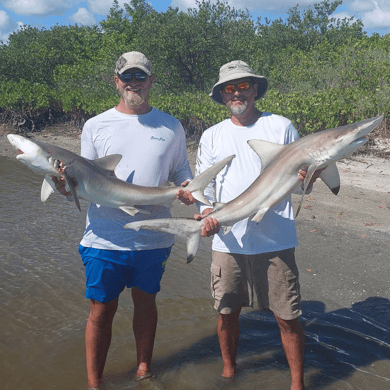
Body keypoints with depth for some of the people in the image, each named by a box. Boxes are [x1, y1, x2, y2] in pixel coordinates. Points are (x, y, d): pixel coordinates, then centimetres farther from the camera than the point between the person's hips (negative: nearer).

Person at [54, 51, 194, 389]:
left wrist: (187, 189, -10)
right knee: (102, 310, 7)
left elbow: (182, 173, 12)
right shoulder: (95, 126, 3)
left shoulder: (171, 127, 6)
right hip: (104, 238, -1)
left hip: (153, 238, 1)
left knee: (146, 301, 16)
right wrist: (64, 184, -17)